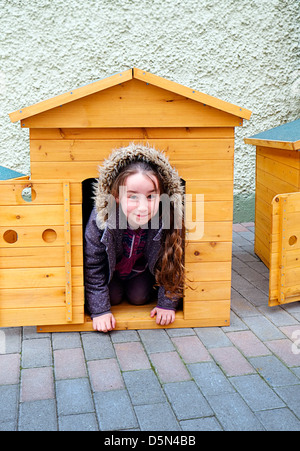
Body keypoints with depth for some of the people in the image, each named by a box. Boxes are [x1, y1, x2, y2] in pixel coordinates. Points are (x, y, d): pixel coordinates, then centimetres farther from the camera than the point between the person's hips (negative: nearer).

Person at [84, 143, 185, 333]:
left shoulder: (167, 220, -38)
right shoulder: (101, 218, -40)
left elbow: (172, 265, -20)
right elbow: (93, 265, -26)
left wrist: (167, 303, -18)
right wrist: (100, 310, -23)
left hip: (144, 268, 1)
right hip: (112, 268, 0)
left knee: (139, 297, -7)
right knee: (113, 296, -8)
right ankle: (116, 288, 25)